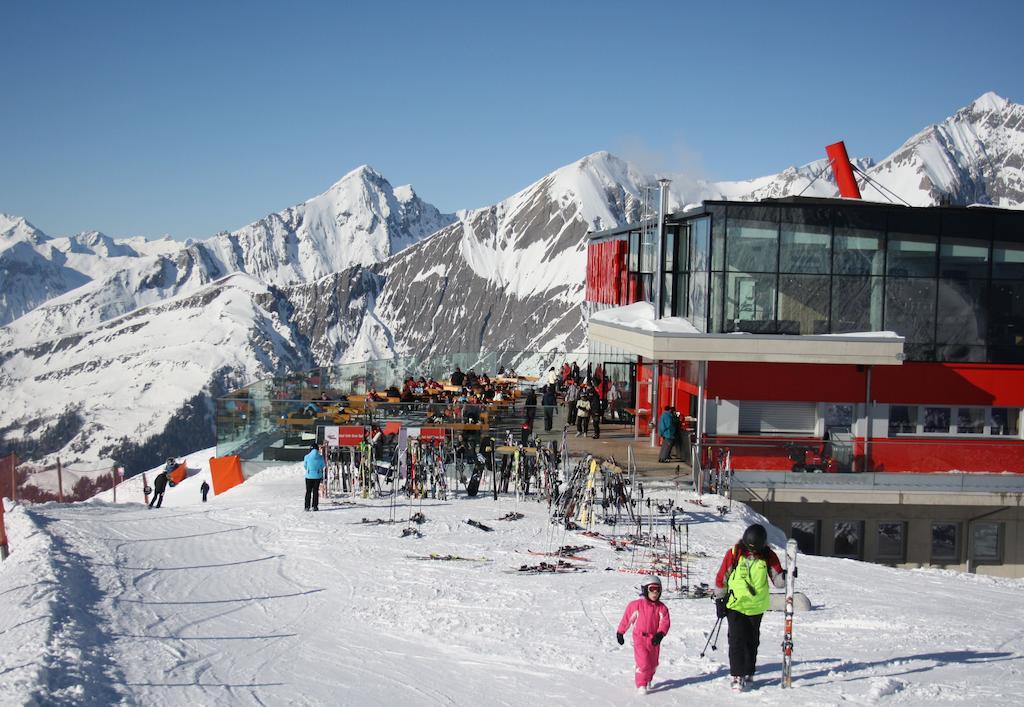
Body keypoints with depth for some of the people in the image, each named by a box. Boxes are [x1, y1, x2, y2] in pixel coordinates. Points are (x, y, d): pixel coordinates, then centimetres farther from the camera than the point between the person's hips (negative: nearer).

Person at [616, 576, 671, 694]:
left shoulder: (662, 608, 0)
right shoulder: (636, 605, -7)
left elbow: (665, 622, -10)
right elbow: (626, 618, 3)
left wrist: (660, 634, -28)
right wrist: (620, 633, 9)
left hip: (654, 641, 4)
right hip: (640, 639, -3)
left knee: (653, 664, 16)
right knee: (643, 663, -16)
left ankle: (648, 681, 41)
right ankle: (641, 685, -1)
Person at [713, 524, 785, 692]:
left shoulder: (768, 556, -6)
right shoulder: (733, 554, -11)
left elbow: (778, 580, -5)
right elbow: (721, 578, -3)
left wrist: (785, 577, -27)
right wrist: (720, 600, -1)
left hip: (756, 607, 2)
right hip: (735, 605, -2)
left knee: (752, 641, 12)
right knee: (737, 640, -8)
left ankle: (748, 673, 25)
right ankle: (737, 676, -4)